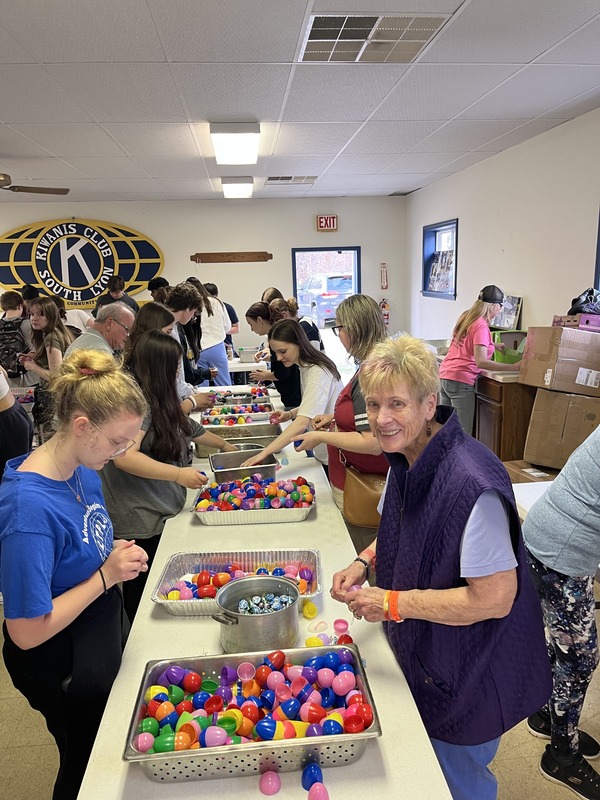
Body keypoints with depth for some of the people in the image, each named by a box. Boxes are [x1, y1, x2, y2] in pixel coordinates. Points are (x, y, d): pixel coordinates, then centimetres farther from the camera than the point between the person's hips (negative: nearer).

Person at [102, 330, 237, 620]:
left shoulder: (158, 400, 11)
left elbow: (187, 428, 26)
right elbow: (124, 457, -28)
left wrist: (225, 445, 37)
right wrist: (178, 474, -27)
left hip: (159, 513, 9)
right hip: (141, 520, -9)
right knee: (142, 590, 4)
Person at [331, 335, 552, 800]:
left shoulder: (471, 483, -35)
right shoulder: (407, 458, -7)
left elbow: (495, 599, -30)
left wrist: (394, 603, -26)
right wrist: (365, 561, -6)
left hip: (469, 673, -8)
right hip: (422, 653, 8)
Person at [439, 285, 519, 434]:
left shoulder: (465, 317, 12)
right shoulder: (481, 326, -13)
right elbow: (481, 361, -23)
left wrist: (494, 345, 29)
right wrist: (513, 367, -22)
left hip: (444, 375, 9)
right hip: (461, 381, -9)